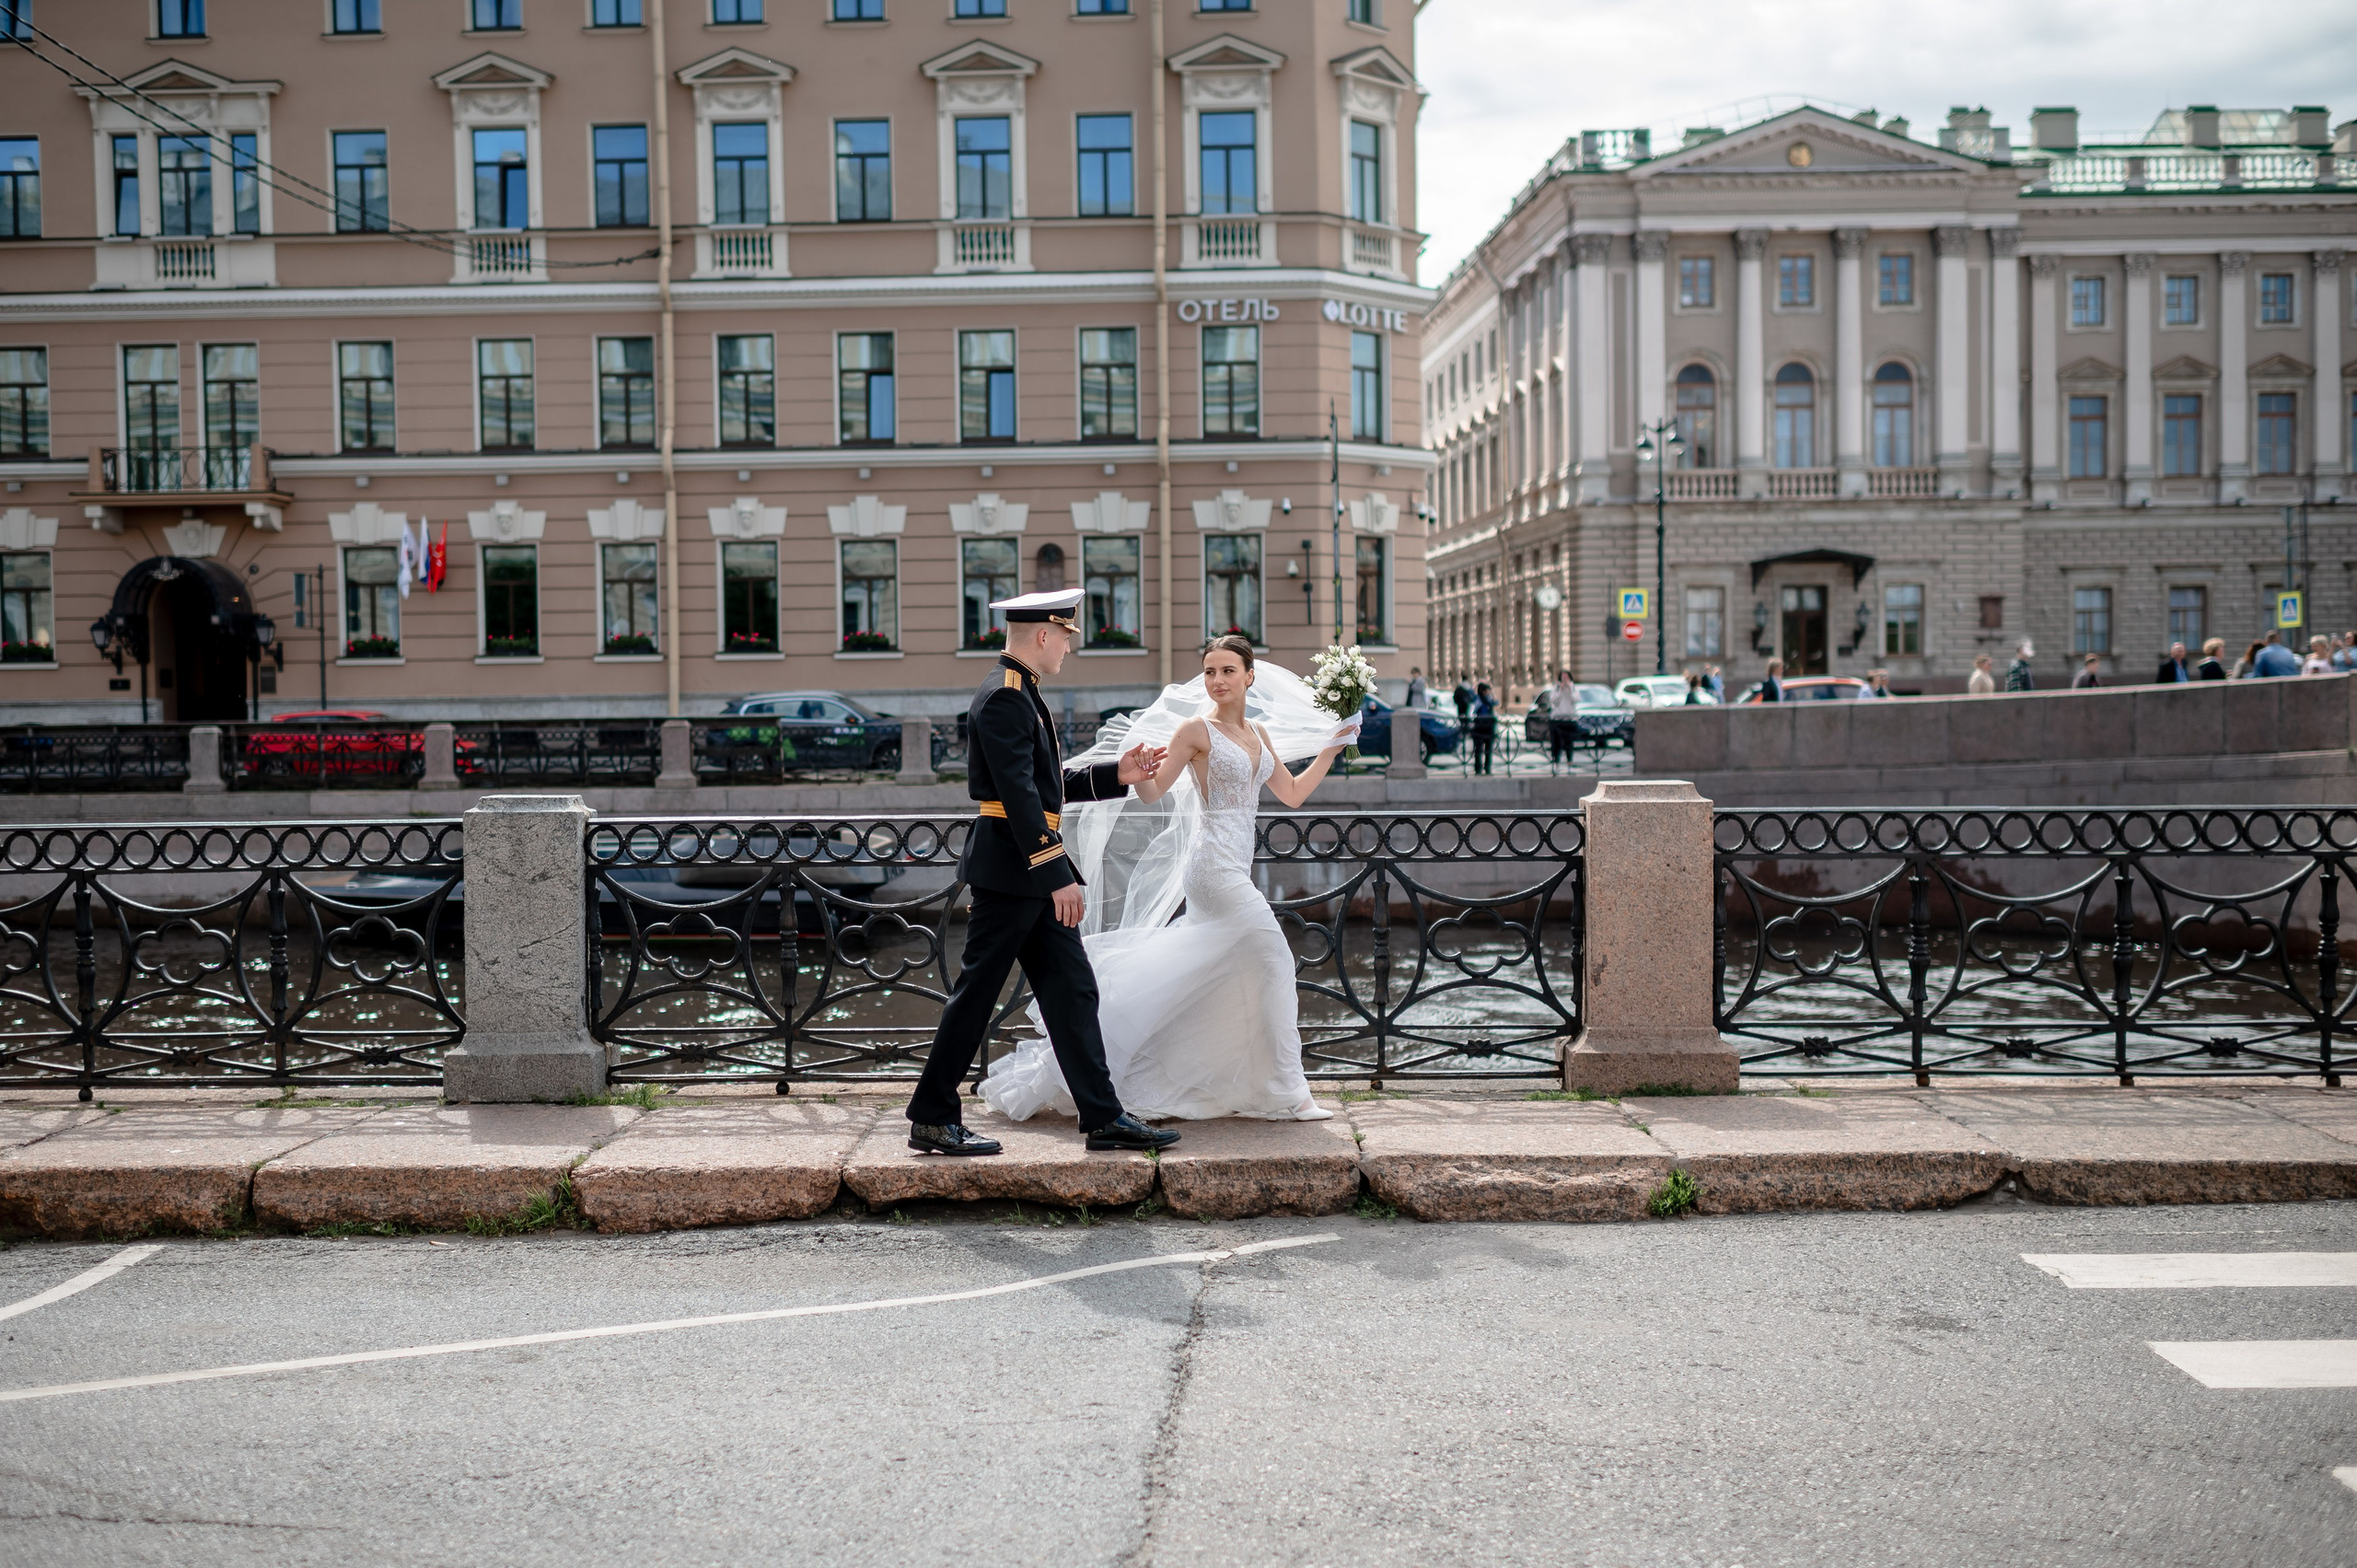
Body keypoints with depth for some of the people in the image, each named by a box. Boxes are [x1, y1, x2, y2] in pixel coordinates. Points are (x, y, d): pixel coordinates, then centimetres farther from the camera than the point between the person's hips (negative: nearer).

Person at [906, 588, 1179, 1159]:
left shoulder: (1022, 693, 16)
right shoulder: (1003, 697, -16)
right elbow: (1019, 795, -23)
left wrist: (1115, 775, 14)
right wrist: (1058, 875, -24)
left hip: (1035, 875, 10)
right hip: (1009, 869, -10)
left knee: (1072, 993, 9)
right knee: (976, 994, -1)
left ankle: (1104, 1117, 12)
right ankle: (932, 1119, 9)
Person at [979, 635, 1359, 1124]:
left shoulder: (1259, 732, 14)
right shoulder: (1196, 729, -6)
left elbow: (1293, 793, 19)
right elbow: (1152, 793, -9)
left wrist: (1331, 748, 14)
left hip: (1233, 869, 8)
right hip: (1215, 866, -8)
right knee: (1274, 961, -9)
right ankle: (1286, 1093, 0)